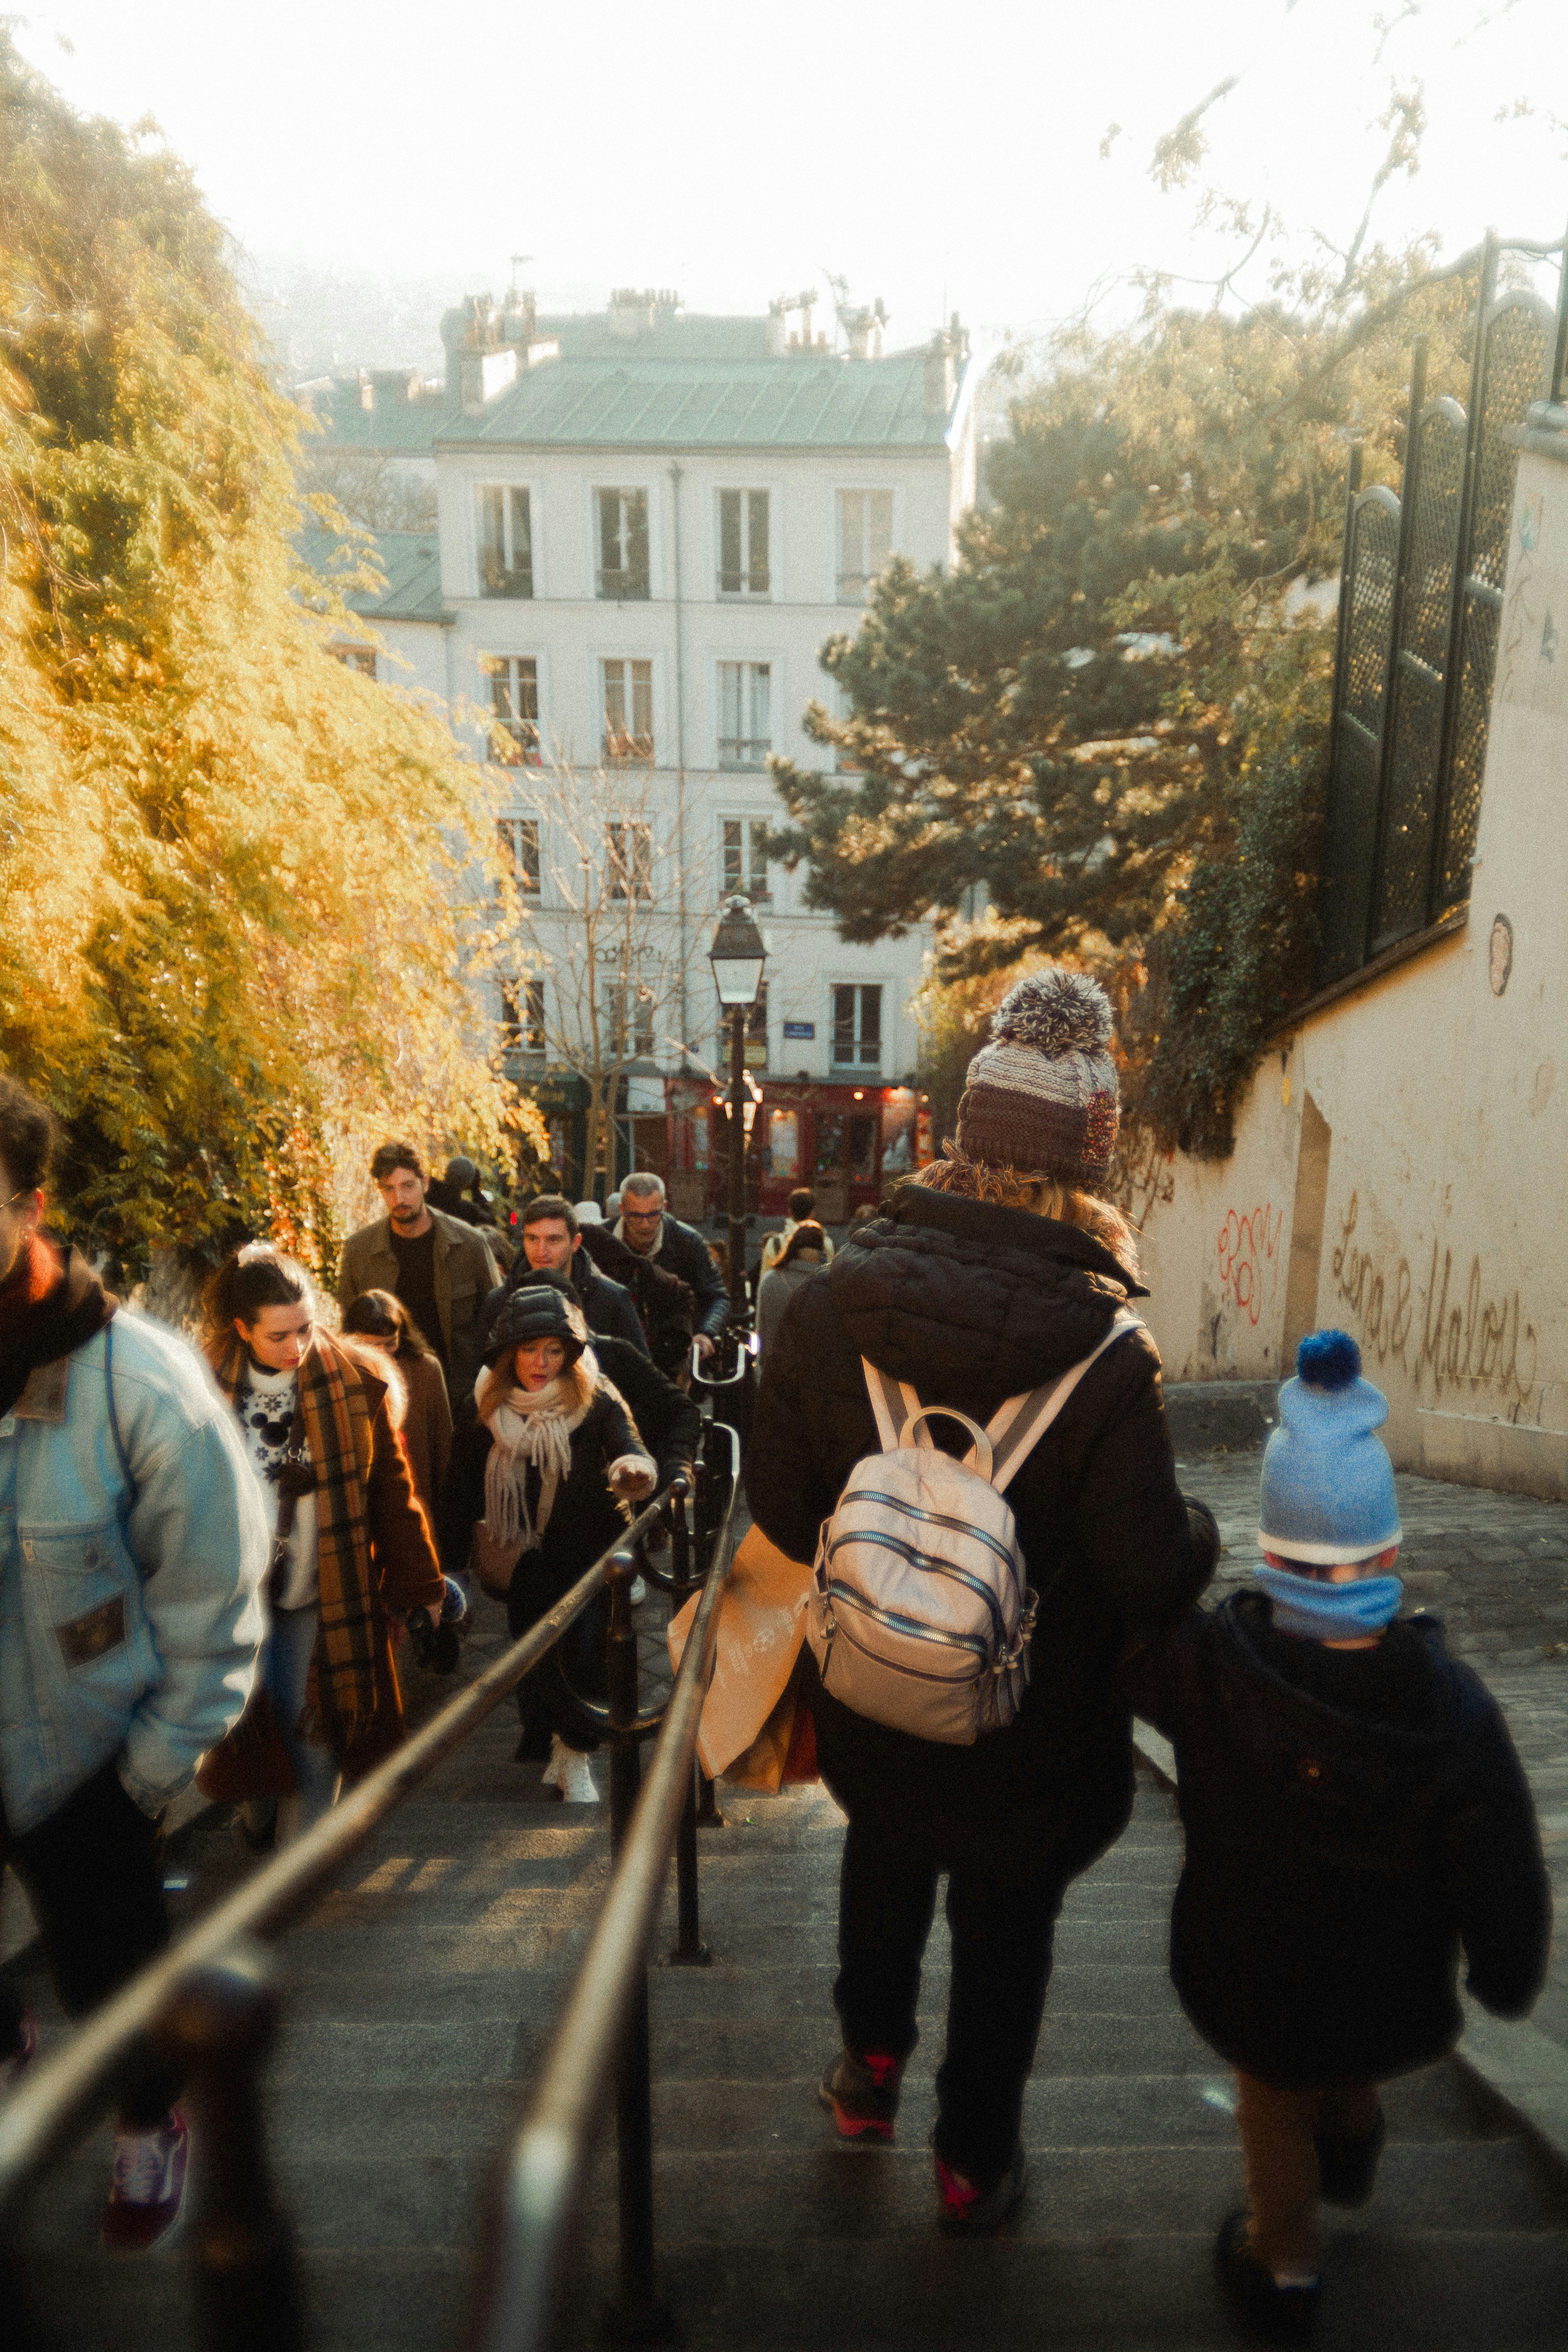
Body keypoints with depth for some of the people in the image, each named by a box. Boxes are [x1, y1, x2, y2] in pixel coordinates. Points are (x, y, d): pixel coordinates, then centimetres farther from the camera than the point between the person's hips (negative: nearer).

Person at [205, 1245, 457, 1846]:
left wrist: (422, 1584, 0)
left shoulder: (356, 1381, -9)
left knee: (314, 1722, 3)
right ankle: (257, 1814, 44)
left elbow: (392, 1488, -3)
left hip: (326, 1591, -1)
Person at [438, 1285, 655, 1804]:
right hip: (525, 1559, 2)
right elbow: (461, 1490, -1)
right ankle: (545, 1741, 34)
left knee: (584, 1649, -12)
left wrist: (635, 1467, -55)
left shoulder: (596, 1400, -13)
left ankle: (574, 1757, 9)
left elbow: (628, 1444, -31)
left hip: (590, 1554, -2)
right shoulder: (482, 1408, -6)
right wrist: (451, 1565, -2)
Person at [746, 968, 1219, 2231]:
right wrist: (1198, 1531, -1)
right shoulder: (1106, 1355, -28)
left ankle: (871, 2065, 52)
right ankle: (973, 2161, 43)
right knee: (1007, 1924, 23)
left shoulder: (830, 1300, -19)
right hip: (1032, 1723, -3)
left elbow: (780, 1507, -11)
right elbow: (1152, 1577, -23)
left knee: (885, 1853, 32)